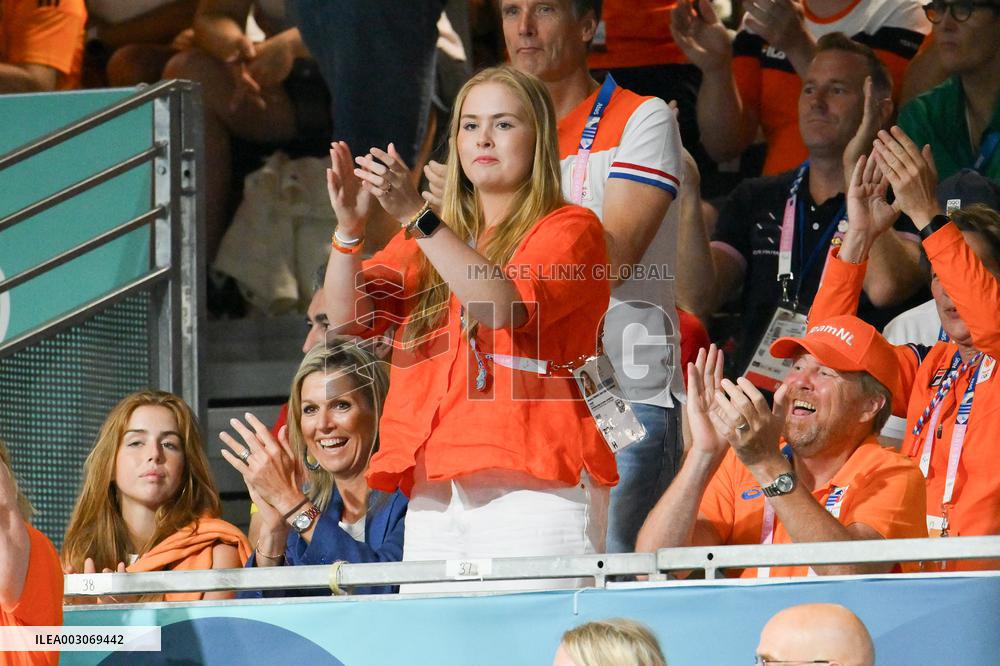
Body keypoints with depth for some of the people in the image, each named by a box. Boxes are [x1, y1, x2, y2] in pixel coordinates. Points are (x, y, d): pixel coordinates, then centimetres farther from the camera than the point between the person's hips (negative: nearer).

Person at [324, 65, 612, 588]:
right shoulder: (428, 237, 23)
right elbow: (348, 317, 10)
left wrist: (416, 217, -20)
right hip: (434, 491, 5)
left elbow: (504, 305, -13)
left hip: (532, 486, -5)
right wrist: (349, 226, -8)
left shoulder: (570, 229, 6)